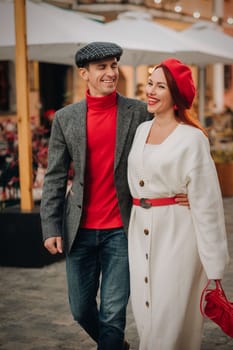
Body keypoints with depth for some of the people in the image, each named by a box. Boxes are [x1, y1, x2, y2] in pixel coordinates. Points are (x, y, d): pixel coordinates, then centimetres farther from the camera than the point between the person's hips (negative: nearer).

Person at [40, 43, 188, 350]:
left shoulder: (139, 112, -2)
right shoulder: (65, 118, 2)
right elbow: (55, 178, 3)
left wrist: (180, 190, -16)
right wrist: (51, 228, -3)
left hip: (122, 229, -2)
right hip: (80, 230, 3)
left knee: (113, 313, 0)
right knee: (81, 309, 14)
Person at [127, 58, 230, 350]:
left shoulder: (192, 138, -12)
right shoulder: (141, 130, 8)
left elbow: (205, 200, -13)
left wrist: (213, 262, -13)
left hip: (176, 233, -6)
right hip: (140, 231, 6)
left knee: (170, 317, -1)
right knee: (145, 312, 13)